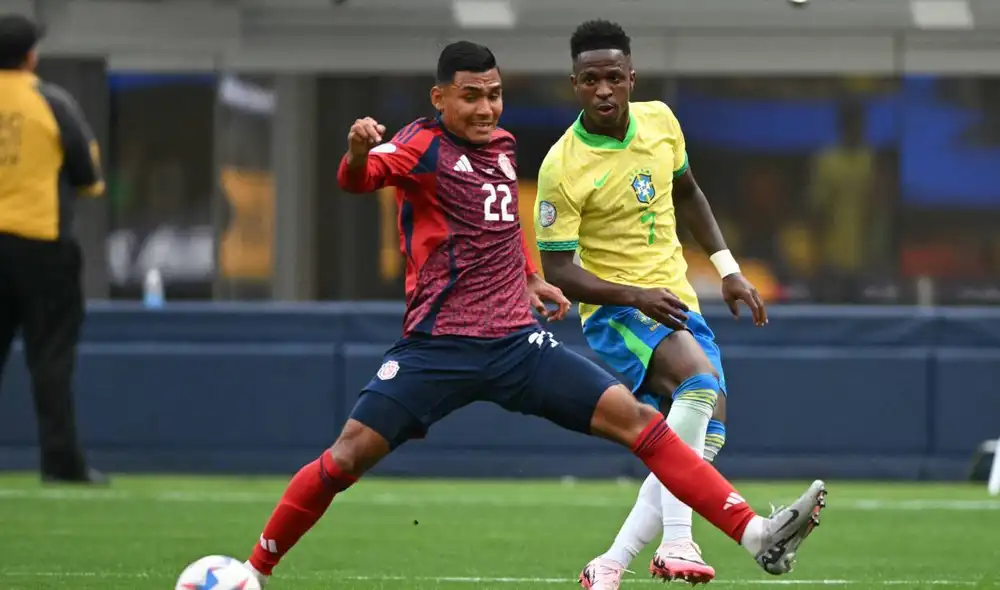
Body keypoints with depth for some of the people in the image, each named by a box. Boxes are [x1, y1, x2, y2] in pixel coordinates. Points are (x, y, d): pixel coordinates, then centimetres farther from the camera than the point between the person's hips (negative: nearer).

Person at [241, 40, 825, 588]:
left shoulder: (504, 145, 13)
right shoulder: (425, 145, -6)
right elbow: (358, 179, -27)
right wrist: (359, 152, -49)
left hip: (516, 340, 5)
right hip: (438, 347, -5)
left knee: (634, 418, -7)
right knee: (350, 454, -15)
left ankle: (756, 535, -10)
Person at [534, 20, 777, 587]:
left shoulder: (660, 121, 0)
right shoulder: (562, 167, -17)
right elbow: (558, 269, -16)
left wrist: (728, 268, 13)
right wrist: (636, 297, -27)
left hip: (677, 303, 7)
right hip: (615, 310, -7)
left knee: (706, 439, -2)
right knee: (701, 381, -33)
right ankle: (676, 544, -35)